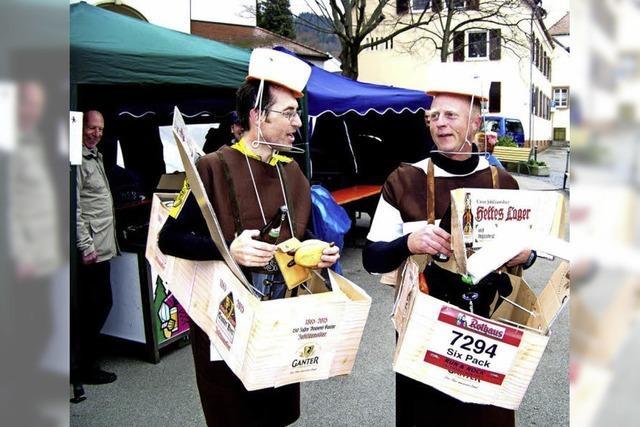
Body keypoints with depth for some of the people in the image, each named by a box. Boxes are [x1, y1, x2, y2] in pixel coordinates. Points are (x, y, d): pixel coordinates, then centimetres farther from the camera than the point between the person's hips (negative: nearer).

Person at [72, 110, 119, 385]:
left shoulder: (96, 157, 17)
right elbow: (74, 208, -19)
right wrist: (86, 246, -20)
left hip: (101, 247, 10)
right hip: (91, 249, -10)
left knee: (99, 304, 16)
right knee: (96, 305, -2)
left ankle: (84, 360, 29)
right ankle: (85, 367, 11)